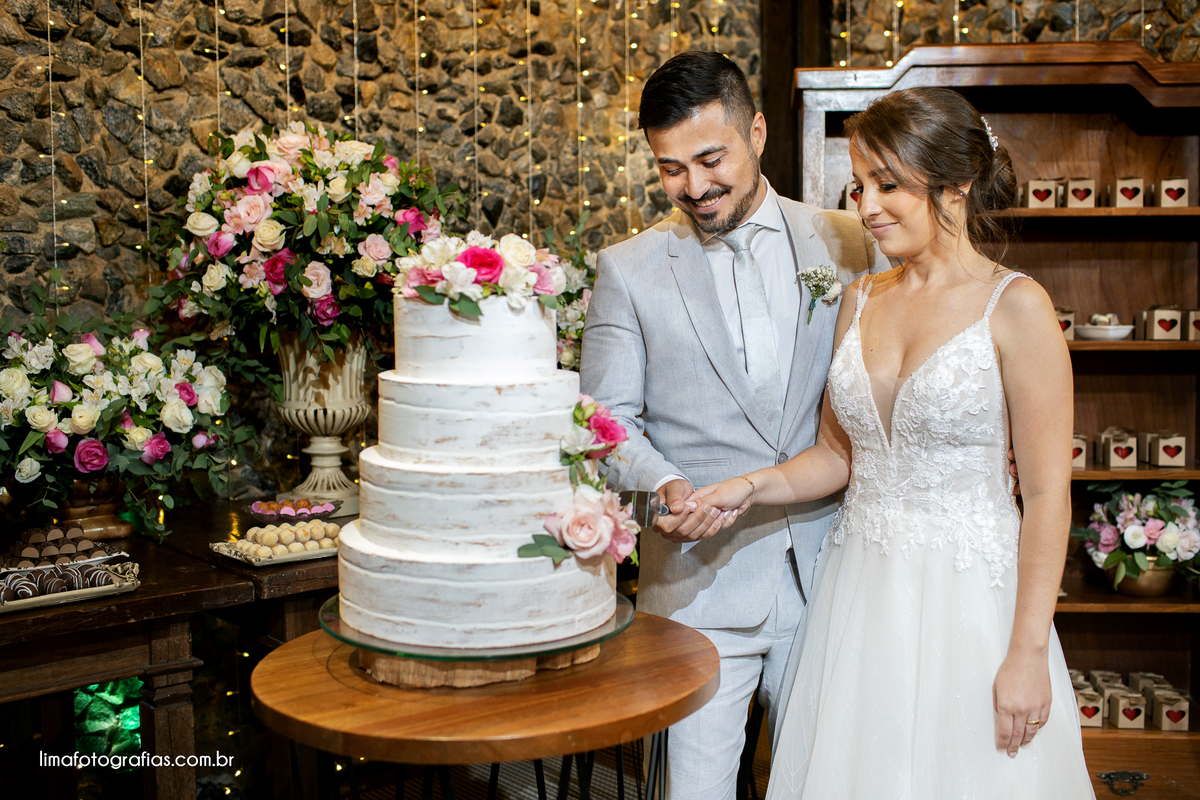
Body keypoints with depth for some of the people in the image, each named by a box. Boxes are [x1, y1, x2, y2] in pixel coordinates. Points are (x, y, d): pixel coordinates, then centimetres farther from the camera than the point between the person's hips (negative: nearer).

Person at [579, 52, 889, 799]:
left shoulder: (851, 244, 4)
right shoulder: (628, 269, 0)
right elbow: (608, 418, 2)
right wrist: (666, 483, -19)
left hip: (828, 575, 2)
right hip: (700, 585, -1)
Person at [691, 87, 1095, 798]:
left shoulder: (1015, 306, -9)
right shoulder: (862, 300, 7)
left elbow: (1047, 493, -10)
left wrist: (1028, 652, -13)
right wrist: (754, 487, -5)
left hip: (966, 597, -5)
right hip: (861, 592, 5)